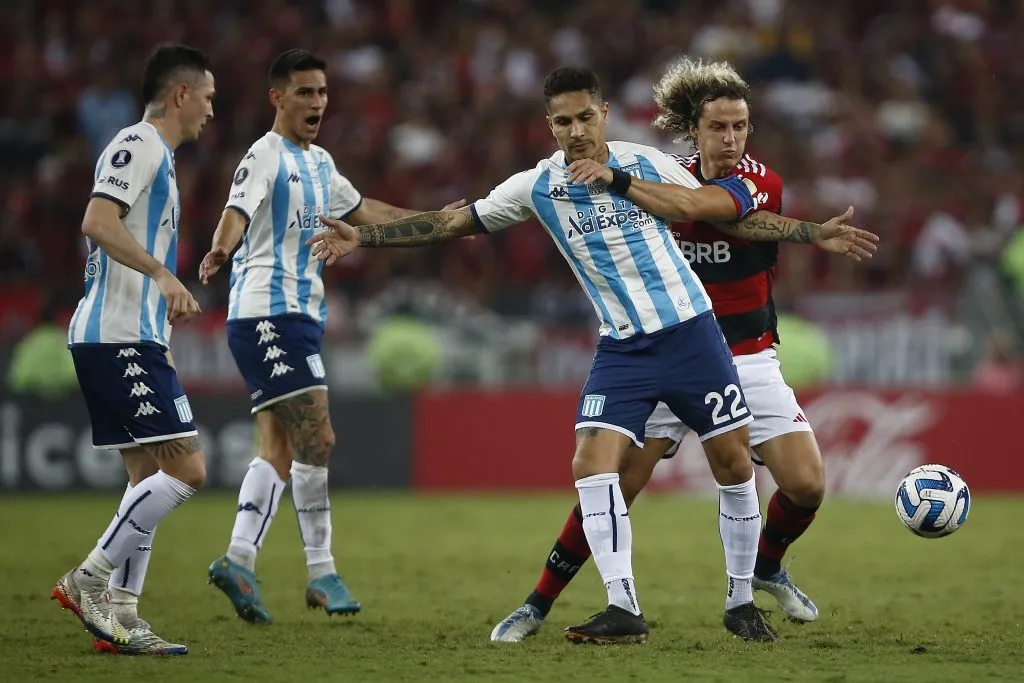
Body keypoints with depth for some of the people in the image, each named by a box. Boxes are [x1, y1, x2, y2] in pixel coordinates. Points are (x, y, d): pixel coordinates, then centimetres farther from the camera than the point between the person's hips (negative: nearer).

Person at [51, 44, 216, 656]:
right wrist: (164, 274, -30)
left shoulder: (155, 154, 22)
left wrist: (168, 302, 32)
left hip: (132, 339, 11)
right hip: (119, 337, -11)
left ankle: (120, 615, 6)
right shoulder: (138, 145, -9)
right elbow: (98, 222, -23)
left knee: (151, 476, 8)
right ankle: (90, 580, -10)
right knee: (185, 469, -13)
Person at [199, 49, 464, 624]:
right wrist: (221, 249, -48)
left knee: (280, 448, 5)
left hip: (299, 317, 9)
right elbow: (238, 211, -27)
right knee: (317, 440, -12)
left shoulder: (319, 162, 18)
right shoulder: (266, 156, -9)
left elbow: (362, 209, 33)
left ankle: (239, 560, 5)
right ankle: (322, 572, -9)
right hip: (269, 313, -9)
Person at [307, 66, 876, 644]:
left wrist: (815, 232, 0)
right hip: (622, 350, 1)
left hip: (690, 330, -1)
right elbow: (452, 223, 6)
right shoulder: (537, 187, 1)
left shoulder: (646, 163, -1)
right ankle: (624, 609, -13)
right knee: (593, 463, -17)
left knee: (735, 464, 0)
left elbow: (732, 211, 6)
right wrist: (361, 237, 3)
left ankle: (742, 600, 18)